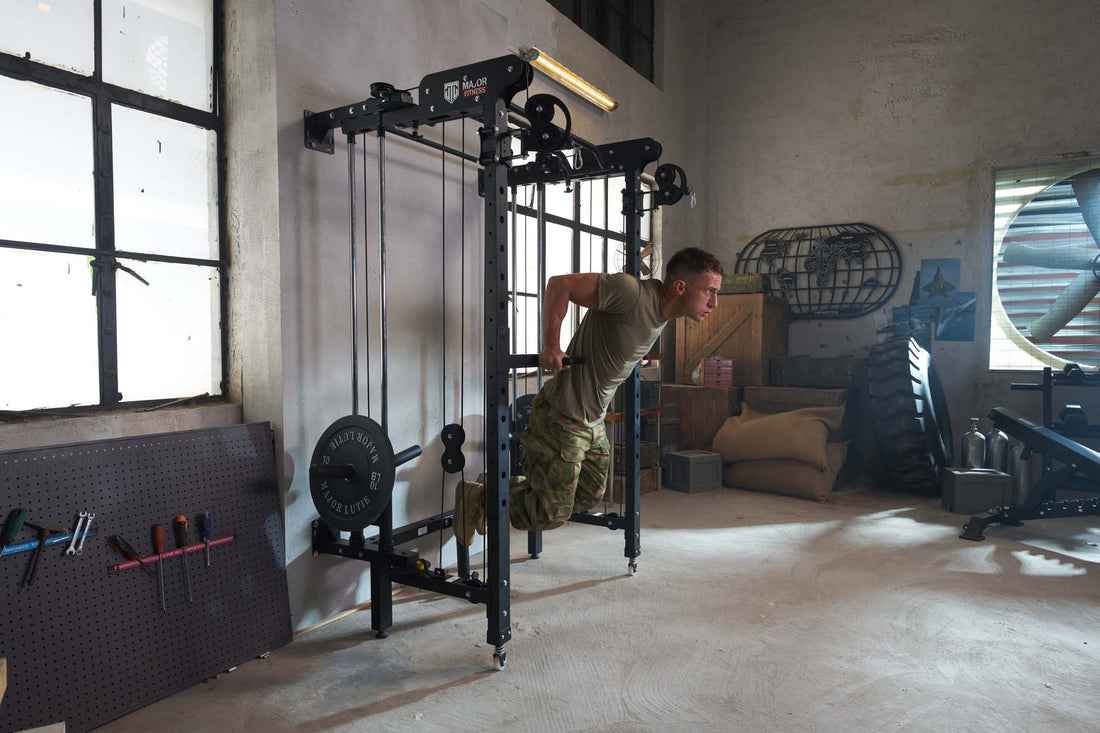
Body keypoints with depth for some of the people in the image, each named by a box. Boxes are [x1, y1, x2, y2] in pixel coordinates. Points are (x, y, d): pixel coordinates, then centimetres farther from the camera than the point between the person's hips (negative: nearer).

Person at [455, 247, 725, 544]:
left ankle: (505, 486, 33)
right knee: (553, 514, -4)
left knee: (588, 498, 20)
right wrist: (550, 347, -22)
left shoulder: (662, 313, 3)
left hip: (593, 420, 10)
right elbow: (560, 284, -23)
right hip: (561, 417, -10)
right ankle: (479, 497, 17)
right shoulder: (634, 293, -26)